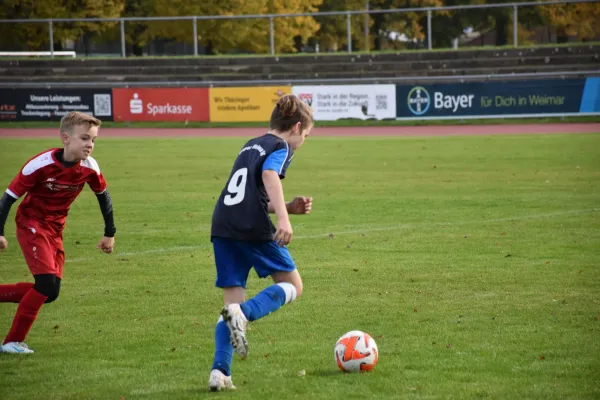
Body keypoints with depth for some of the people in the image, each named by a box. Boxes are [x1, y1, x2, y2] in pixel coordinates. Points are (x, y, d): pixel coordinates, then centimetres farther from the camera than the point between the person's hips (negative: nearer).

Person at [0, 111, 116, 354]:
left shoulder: (89, 168, -9)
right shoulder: (41, 164, -23)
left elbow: (103, 196, 10)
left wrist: (110, 233, 15)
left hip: (55, 230, 6)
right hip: (32, 225, -6)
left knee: (49, 293, 1)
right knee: (48, 283, -21)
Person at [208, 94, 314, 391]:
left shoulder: (250, 146, 27)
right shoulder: (282, 147, 3)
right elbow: (269, 175, -19)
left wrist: (289, 207, 25)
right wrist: (283, 217, -30)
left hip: (222, 226, 7)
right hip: (253, 228, -7)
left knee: (233, 301, 10)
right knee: (292, 287, 8)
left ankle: (220, 371, -8)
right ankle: (243, 313, -20)